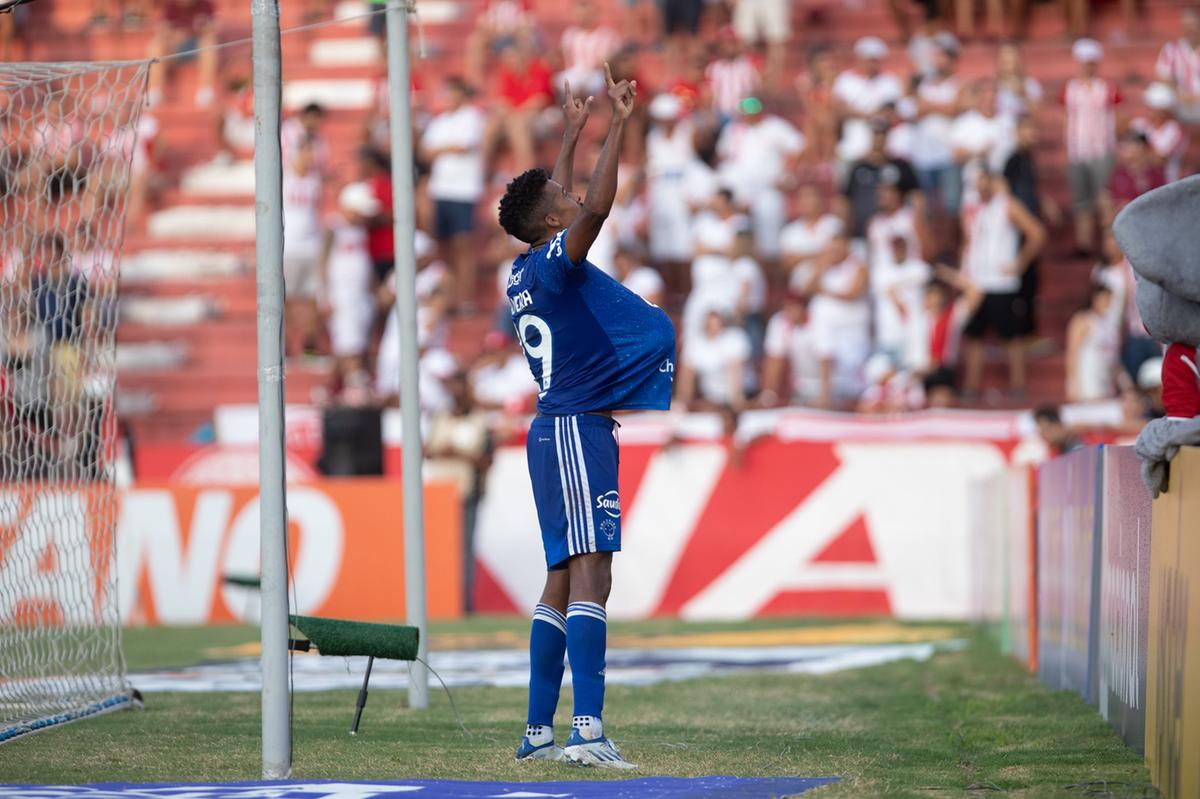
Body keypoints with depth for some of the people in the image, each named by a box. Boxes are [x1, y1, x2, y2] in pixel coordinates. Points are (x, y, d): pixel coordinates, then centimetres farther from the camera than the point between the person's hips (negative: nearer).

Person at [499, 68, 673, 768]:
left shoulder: (530, 269, 14)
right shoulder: (554, 264, -11)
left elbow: (569, 201, 33)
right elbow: (597, 206, -27)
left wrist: (574, 134, 41)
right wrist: (620, 123, -21)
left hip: (565, 430, 10)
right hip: (577, 428, -10)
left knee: (565, 580, 10)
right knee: (590, 573, -18)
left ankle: (539, 731, 10)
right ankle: (588, 728, -29)